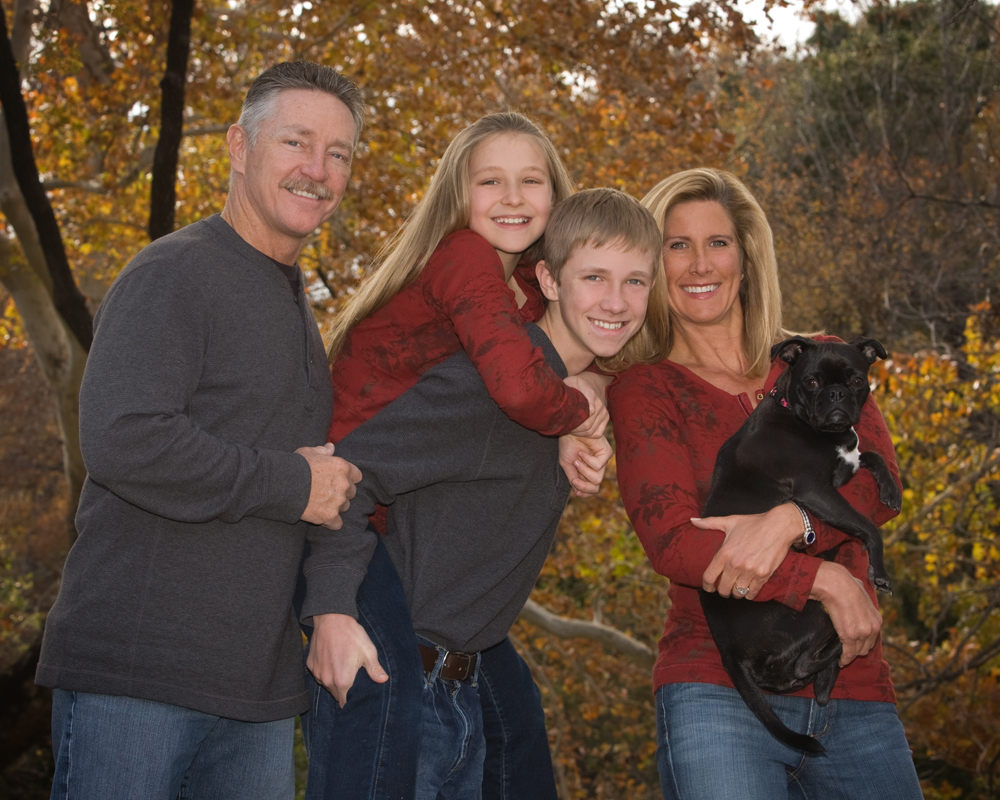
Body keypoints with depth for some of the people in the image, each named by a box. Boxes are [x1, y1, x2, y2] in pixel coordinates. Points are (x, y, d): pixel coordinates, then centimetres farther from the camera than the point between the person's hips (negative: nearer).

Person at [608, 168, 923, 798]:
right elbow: (671, 540, -8)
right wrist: (823, 579, -15)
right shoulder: (645, 388, 3)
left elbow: (878, 480, -3)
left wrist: (786, 522, -22)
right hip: (720, 694, -3)